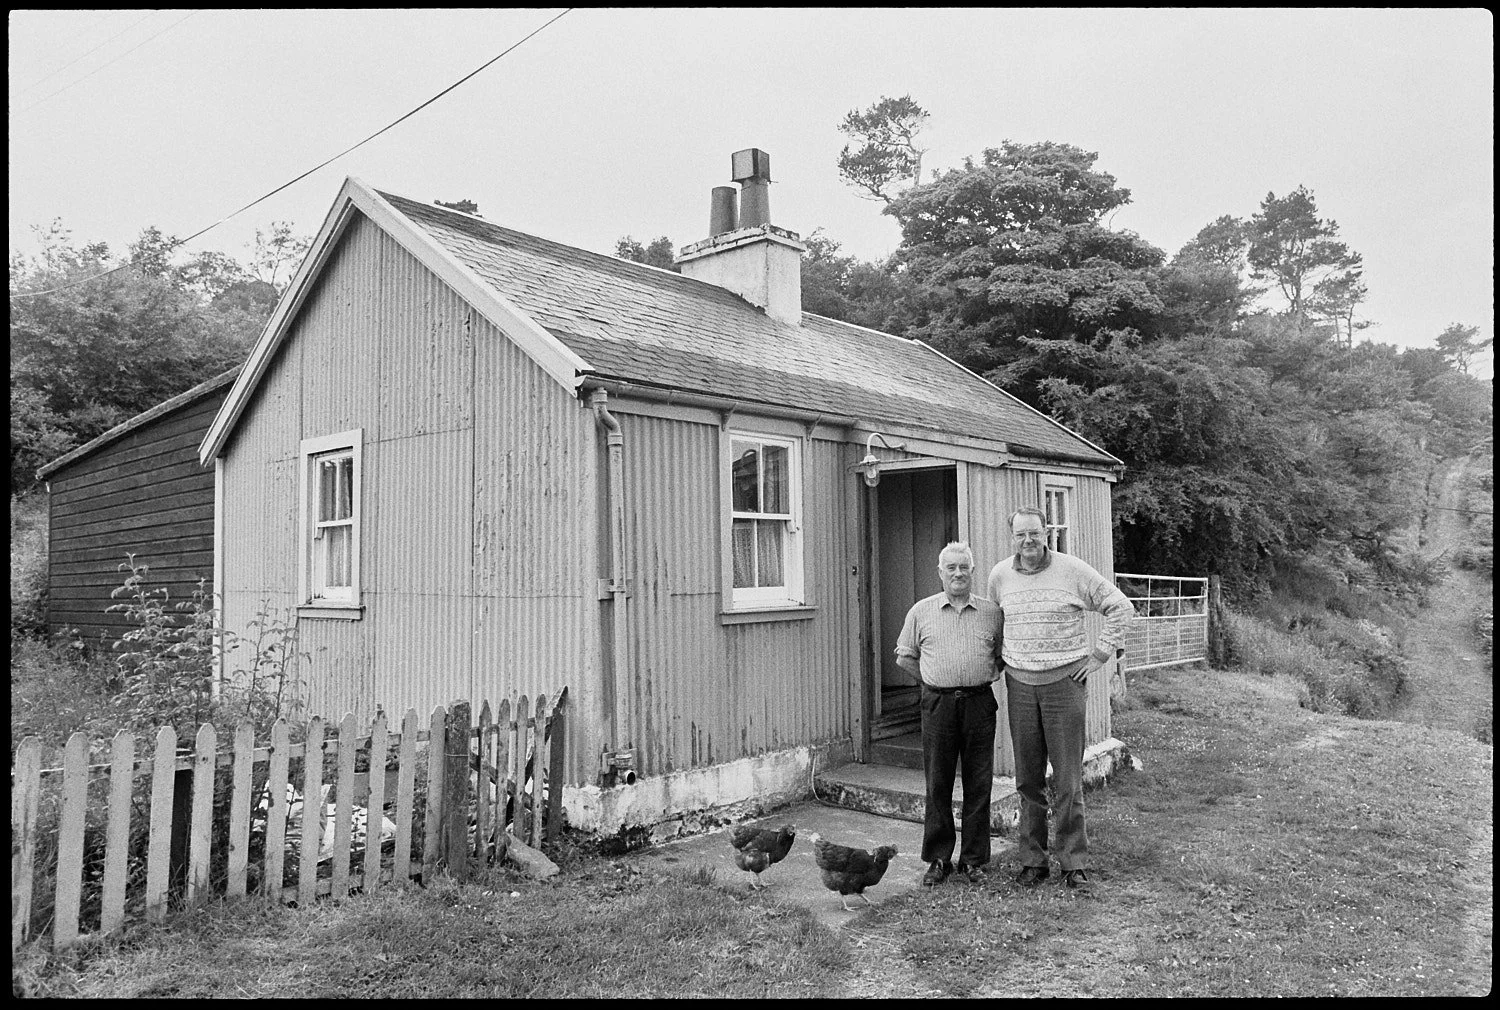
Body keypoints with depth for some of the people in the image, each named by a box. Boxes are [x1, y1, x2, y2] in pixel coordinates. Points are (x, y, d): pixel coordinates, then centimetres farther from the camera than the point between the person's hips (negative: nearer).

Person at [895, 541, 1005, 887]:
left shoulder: (992, 612, 6)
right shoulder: (921, 612, 5)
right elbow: (905, 657, 13)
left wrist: (988, 675, 5)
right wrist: (937, 681, 8)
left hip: (980, 703, 0)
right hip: (938, 704, 0)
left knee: (978, 784, 5)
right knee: (937, 783, 4)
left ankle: (973, 859, 17)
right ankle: (938, 859, 15)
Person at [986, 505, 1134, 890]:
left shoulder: (1073, 571, -6)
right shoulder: (999, 576, 4)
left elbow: (1120, 607, 1)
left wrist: (1099, 655, -3)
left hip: (1065, 682, -3)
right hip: (1019, 685, 3)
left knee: (1067, 779, 0)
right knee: (1028, 779, 8)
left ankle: (1074, 862, 12)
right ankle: (1032, 860, 19)